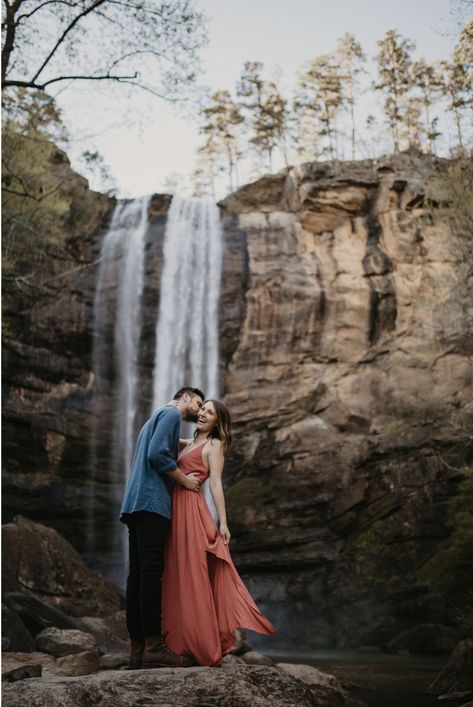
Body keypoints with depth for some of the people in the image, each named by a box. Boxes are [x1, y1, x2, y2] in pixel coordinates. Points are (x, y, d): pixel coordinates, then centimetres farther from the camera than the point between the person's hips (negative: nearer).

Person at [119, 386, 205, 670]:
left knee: (138, 574, 4)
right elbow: (157, 454, -15)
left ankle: (137, 648, 3)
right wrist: (185, 479, -4)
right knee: (152, 572, -14)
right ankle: (153, 645, -17)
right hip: (153, 502, -10)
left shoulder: (156, 418, 30)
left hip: (137, 505, 10)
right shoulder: (171, 414, 0)